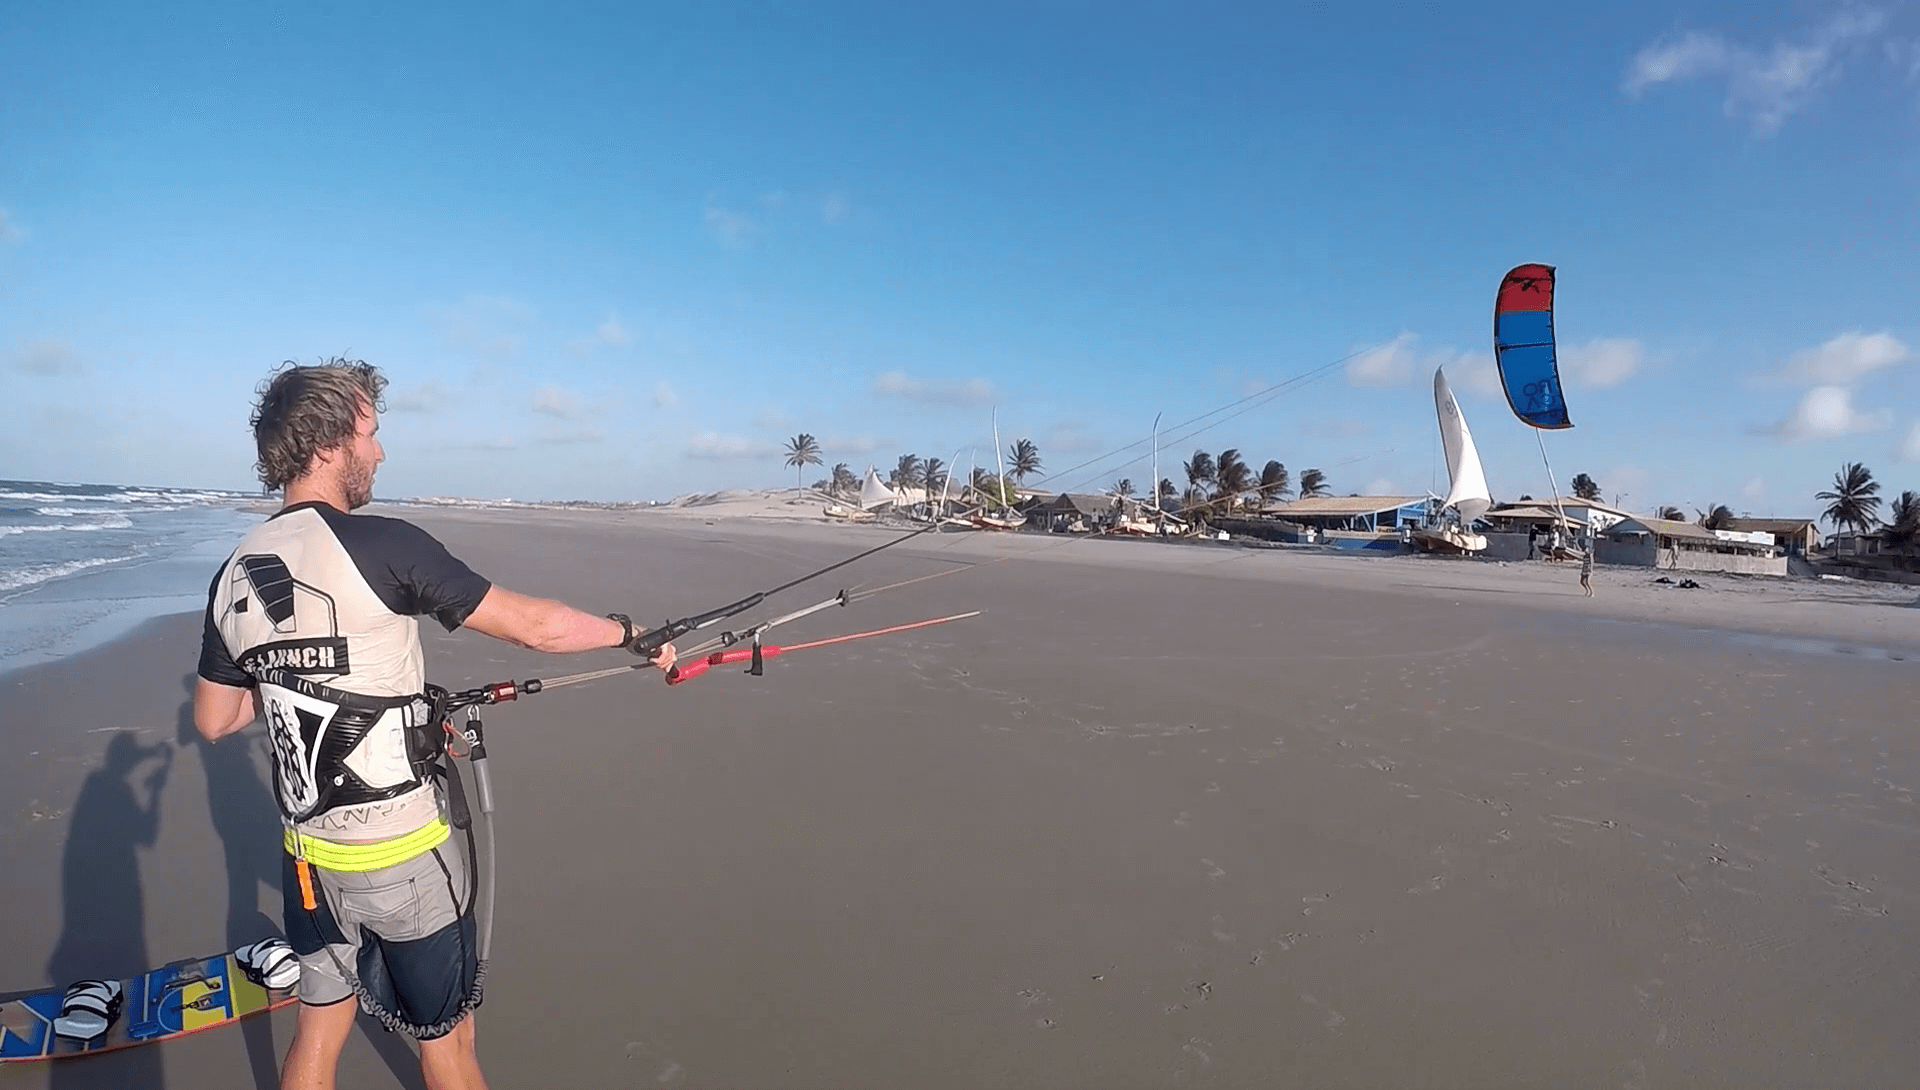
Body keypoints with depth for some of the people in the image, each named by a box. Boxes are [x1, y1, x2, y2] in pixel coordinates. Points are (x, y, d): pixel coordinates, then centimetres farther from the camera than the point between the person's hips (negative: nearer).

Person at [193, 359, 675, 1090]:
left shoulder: (233, 576, 2)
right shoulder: (382, 546, -18)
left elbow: (213, 720, 12)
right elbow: (533, 626, -15)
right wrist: (631, 633, -2)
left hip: (308, 852, 6)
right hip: (402, 854, -6)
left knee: (320, 1026, 23)